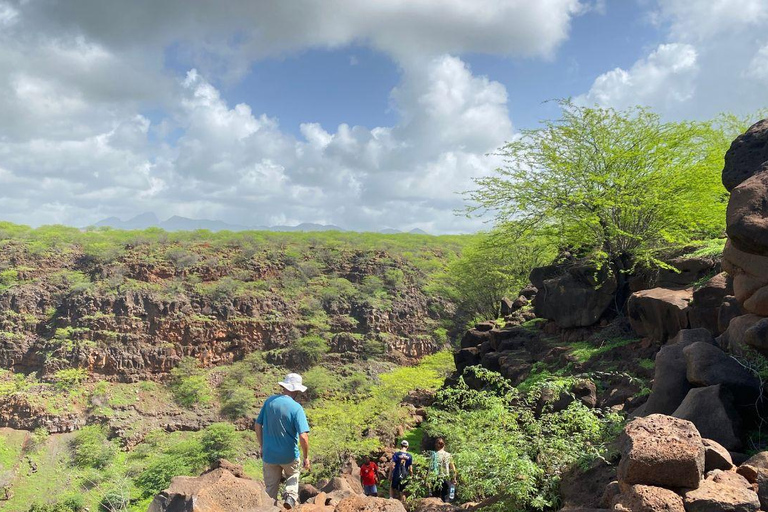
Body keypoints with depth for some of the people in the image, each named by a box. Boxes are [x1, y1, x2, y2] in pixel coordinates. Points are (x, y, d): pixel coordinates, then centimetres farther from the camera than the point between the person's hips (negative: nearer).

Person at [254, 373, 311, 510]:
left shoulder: (269, 401, -7)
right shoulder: (296, 408, -20)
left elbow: (257, 425, 1)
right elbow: (303, 437, -24)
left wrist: (262, 446, 14)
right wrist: (306, 457, -9)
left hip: (269, 454, 3)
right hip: (289, 455, -2)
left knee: (271, 486, 20)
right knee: (292, 476, 27)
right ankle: (291, 496, 6)